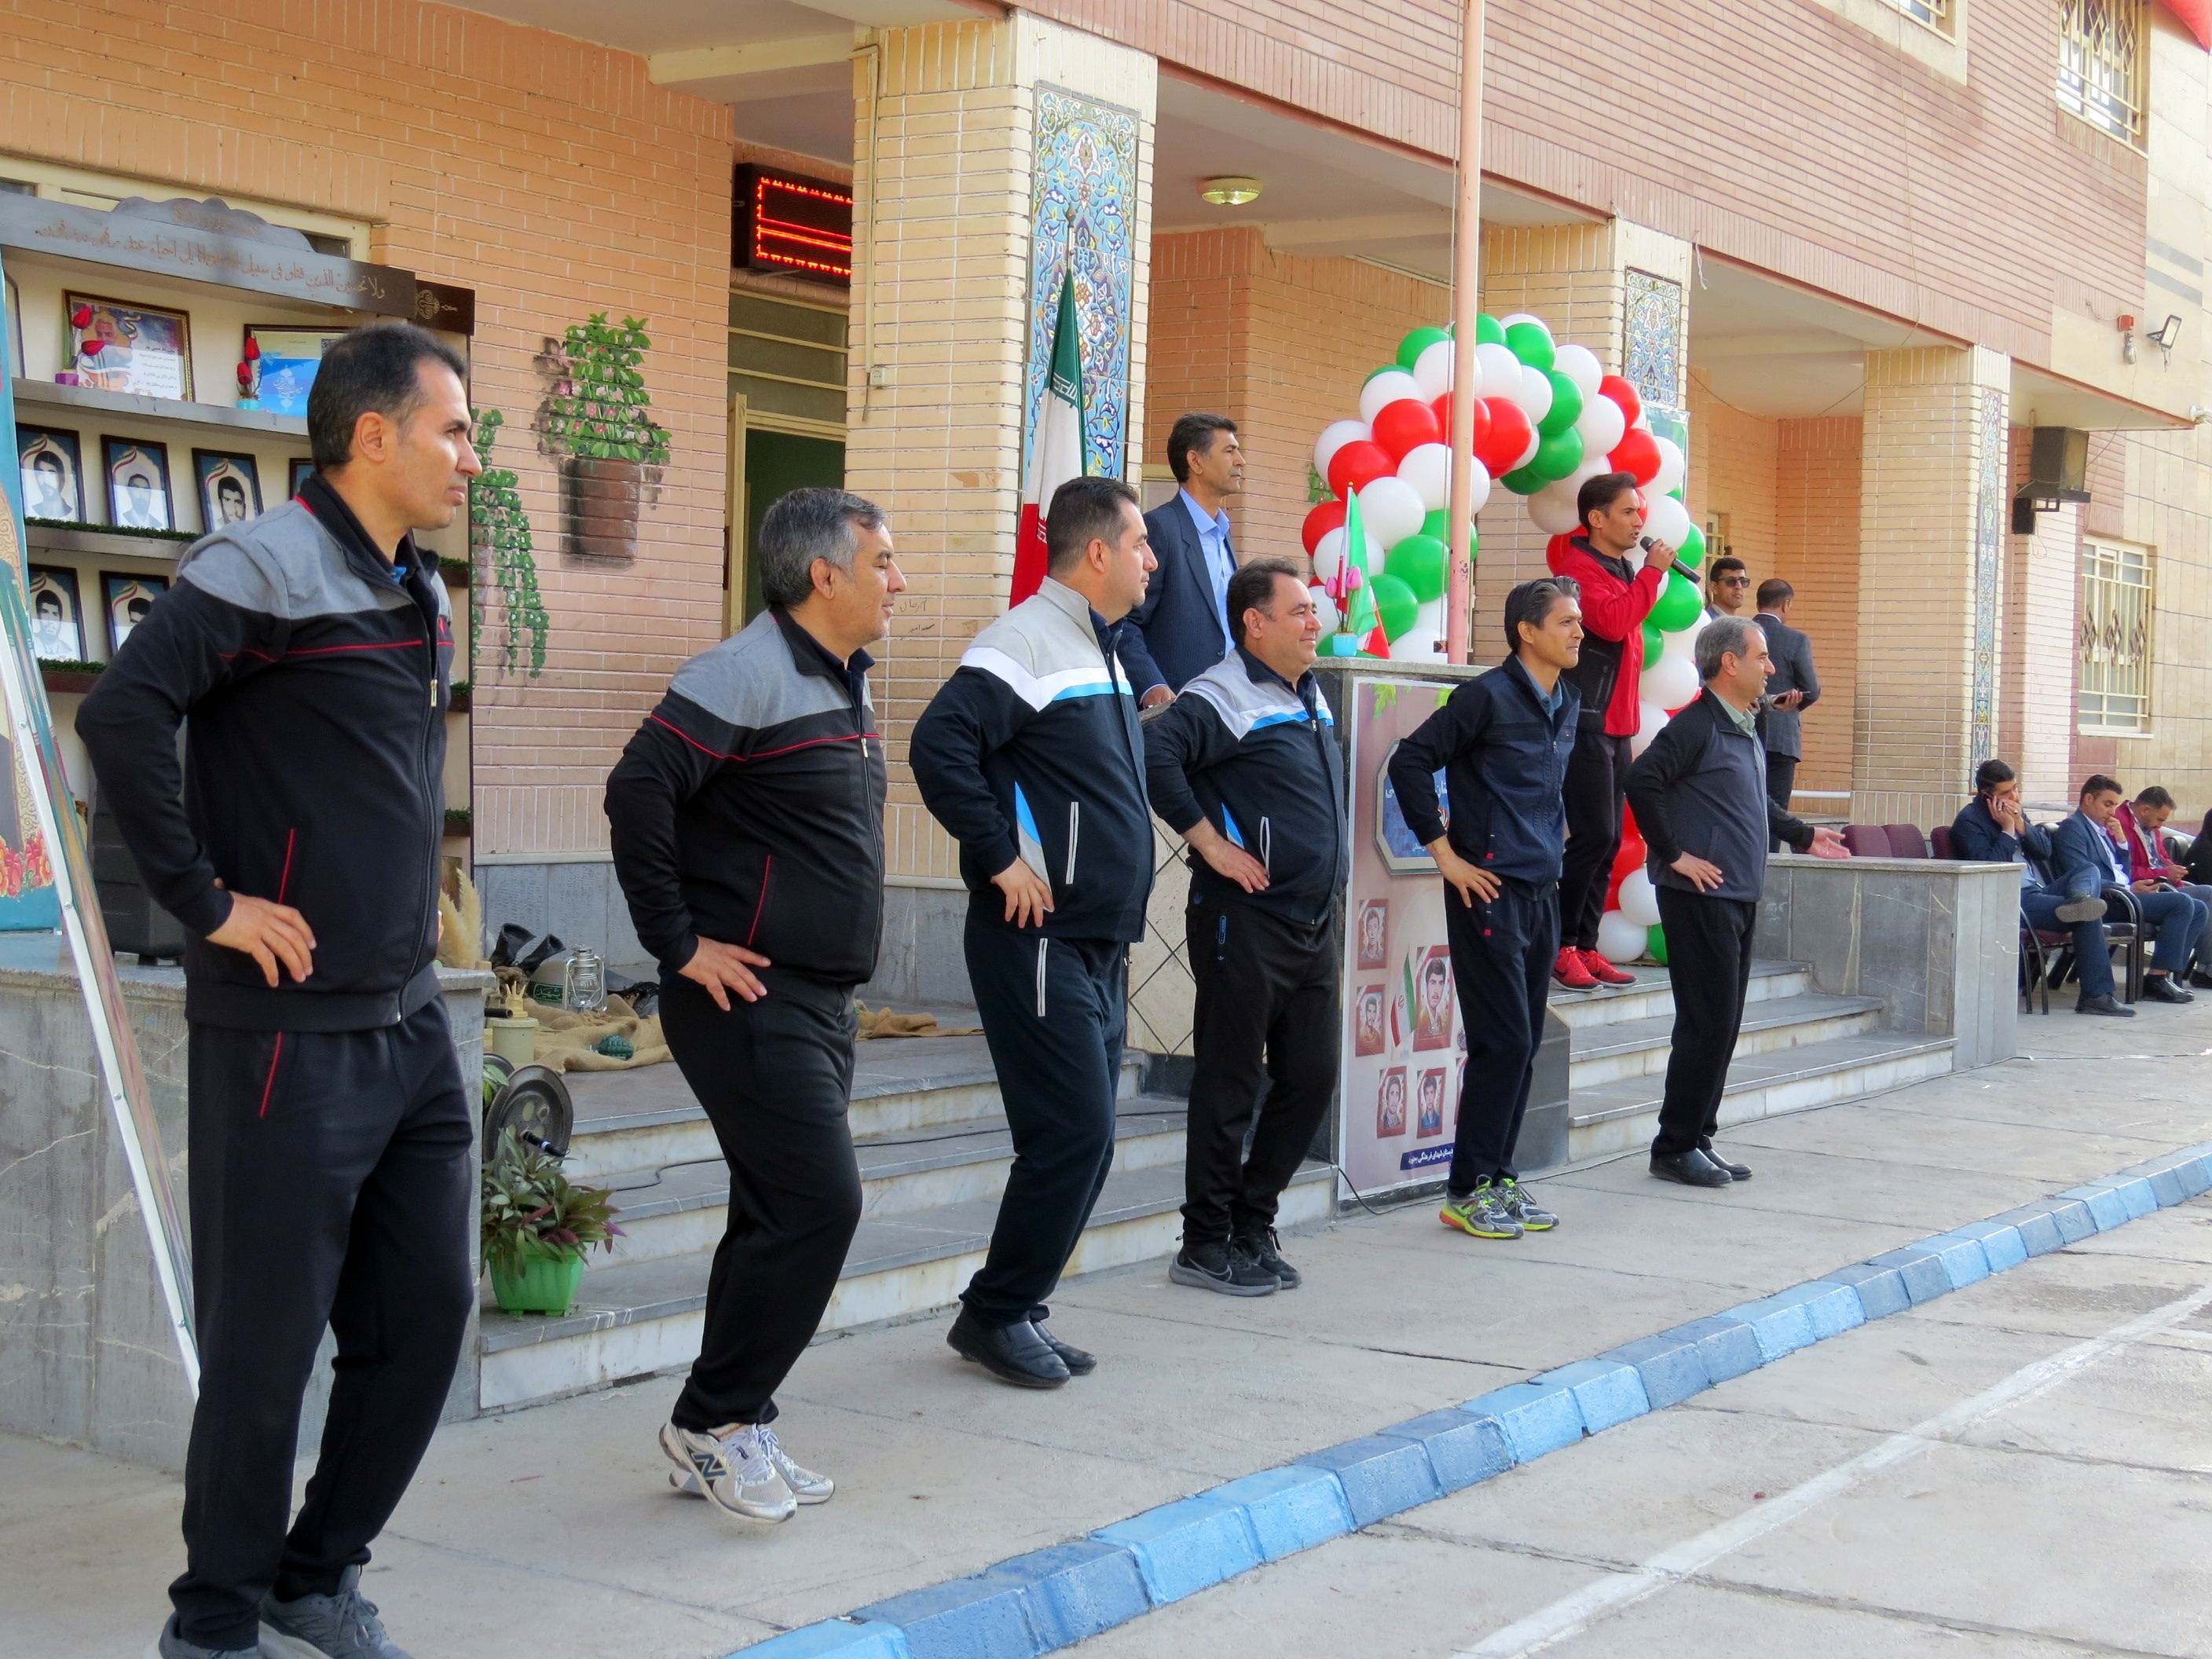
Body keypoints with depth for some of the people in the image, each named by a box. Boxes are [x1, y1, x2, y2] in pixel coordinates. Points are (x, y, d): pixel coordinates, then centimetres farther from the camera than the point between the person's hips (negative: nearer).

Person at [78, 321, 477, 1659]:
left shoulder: (419, 595, 14)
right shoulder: (269, 570, -13)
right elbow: (121, 712, -27)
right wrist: (207, 902, -21)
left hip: (412, 1022, 8)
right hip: (291, 1030, -8)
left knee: (429, 1310, 12)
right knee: (268, 1341, 3)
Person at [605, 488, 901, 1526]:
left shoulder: (845, 683, 15)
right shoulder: (749, 674, -15)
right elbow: (638, 791, -23)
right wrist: (680, 943, -19)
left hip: (822, 1003, 10)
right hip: (749, 999, -10)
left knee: (782, 1215, 11)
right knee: (817, 1204, -12)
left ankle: (728, 1437, 20)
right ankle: (714, 1421, 1)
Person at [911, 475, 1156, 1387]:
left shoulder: (1104, 651, 17)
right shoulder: (1026, 644, -14)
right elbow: (940, 745, -27)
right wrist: (1001, 860, -23)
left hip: (1098, 944, 10)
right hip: (1038, 940, -10)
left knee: (1084, 1140, 11)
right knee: (1072, 1132, -9)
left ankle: (1018, 1311, 21)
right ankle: (996, 1313, 5)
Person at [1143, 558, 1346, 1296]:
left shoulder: (1311, 696, 15)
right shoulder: (1226, 698, -13)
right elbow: (1156, 754, -29)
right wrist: (1209, 840, -23)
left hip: (1313, 922, 9)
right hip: (1244, 920, -9)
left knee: (1311, 1078, 11)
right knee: (1230, 1087, -1)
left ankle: (1253, 1224, 23)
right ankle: (1207, 1245, 9)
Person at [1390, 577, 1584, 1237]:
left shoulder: (1567, 704, 13)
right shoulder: (1487, 697, -11)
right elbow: (1410, 762, -13)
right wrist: (1444, 853, -12)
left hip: (1542, 893, 8)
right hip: (1490, 891, -8)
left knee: (1524, 1045, 10)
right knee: (1504, 1042, -7)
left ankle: (1498, 1178, 19)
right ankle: (1466, 1190, 2)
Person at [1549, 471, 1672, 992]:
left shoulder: (1623, 570, 19)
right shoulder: (1578, 568, -10)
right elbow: (1613, 622, -25)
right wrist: (1651, 573, -15)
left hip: (1615, 725, 9)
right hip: (1586, 725, -9)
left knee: (1607, 842, 8)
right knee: (1593, 837, -12)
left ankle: (1585, 946, 13)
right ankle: (1560, 947, -4)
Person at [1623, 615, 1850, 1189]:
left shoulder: (1746, 728, 16)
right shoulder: (1697, 726, -13)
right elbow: (1641, 782, -23)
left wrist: (1802, 835, 28)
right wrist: (1675, 854, -19)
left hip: (1739, 898, 9)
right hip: (1701, 897, -9)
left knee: (1723, 1025, 11)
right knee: (1708, 1023, -7)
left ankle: (1697, 1140, 19)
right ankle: (1675, 1147, 1)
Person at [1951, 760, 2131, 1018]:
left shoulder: (2013, 810, 18)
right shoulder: (1969, 821, -6)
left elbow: (2045, 850, 14)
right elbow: (1989, 868, -18)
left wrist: (2021, 825, -2)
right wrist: (2008, 830, -13)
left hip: (2039, 890, 8)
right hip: (2011, 901, -8)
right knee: (2089, 916, -23)